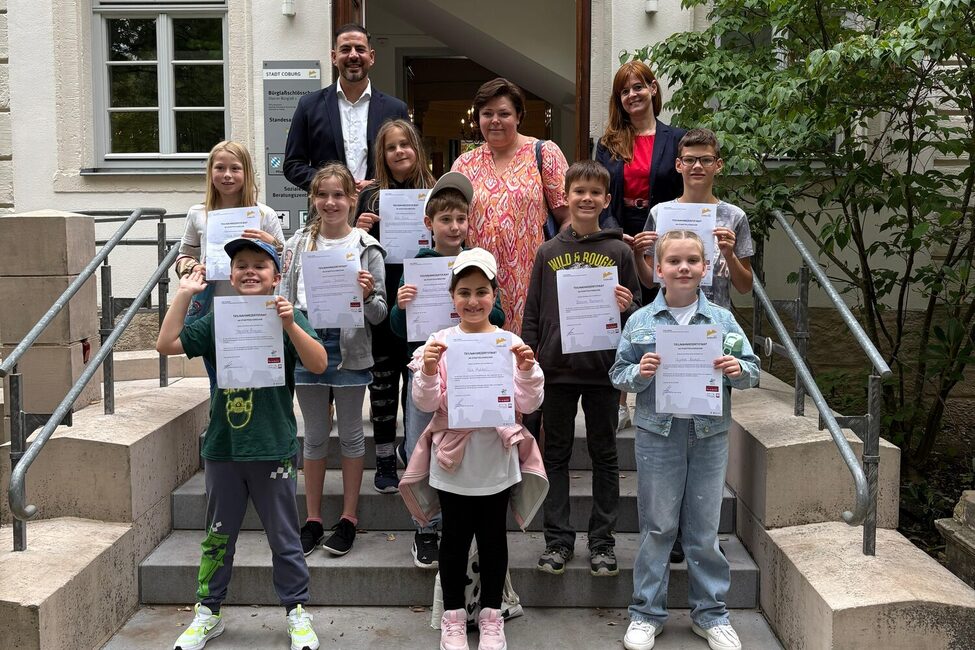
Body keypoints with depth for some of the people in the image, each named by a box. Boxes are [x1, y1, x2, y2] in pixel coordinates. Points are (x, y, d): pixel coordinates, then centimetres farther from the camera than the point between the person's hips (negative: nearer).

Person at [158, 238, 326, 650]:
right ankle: (208, 612, 32)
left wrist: (289, 325, -28)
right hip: (222, 446, 3)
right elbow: (167, 345, -3)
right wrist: (184, 293, -6)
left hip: (273, 448, -3)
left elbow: (319, 364, -16)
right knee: (218, 534, 17)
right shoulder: (217, 320, 5)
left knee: (283, 536, 10)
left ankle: (297, 612, 26)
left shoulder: (288, 317, -4)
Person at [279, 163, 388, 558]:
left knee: (350, 433, 8)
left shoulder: (367, 248, -2)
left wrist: (368, 295, -22)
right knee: (314, 435, 11)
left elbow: (379, 315, -2)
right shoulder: (298, 245, 5)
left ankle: (348, 518, 20)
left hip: (349, 346, -2)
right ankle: (312, 519, 23)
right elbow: (285, 297, 8)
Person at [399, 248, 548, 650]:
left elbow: (528, 404, -4)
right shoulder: (440, 343, -5)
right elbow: (426, 403, -7)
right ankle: (453, 617, 29)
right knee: (455, 540, 12)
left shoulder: (511, 343, -3)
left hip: (497, 462, 1)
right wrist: (428, 372, -24)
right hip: (453, 463, -1)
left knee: (493, 539, 14)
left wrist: (528, 371, -20)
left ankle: (491, 616, 31)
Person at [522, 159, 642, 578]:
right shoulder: (548, 253, 5)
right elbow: (532, 313, 6)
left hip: (603, 369, -1)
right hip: (556, 369, 1)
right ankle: (557, 539, 20)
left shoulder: (619, 252, 2)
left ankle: (602, 540, 20)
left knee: (604, 455, 9)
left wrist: (627, 308, -14)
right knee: (556, 454, 9)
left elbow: (637, 311, 9)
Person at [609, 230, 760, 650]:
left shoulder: (722, 319, 2)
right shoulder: (640, 322, -1)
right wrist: (638, 373, -19)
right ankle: (646, 612, 22)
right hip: (658, 434, -1)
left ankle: (710, 613, 27)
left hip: (710, 434, 1)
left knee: (705, 529, 11)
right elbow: (618, 374, 2)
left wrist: (739, 371, -16)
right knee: (657, 527, 8)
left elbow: (752, 369, 6)